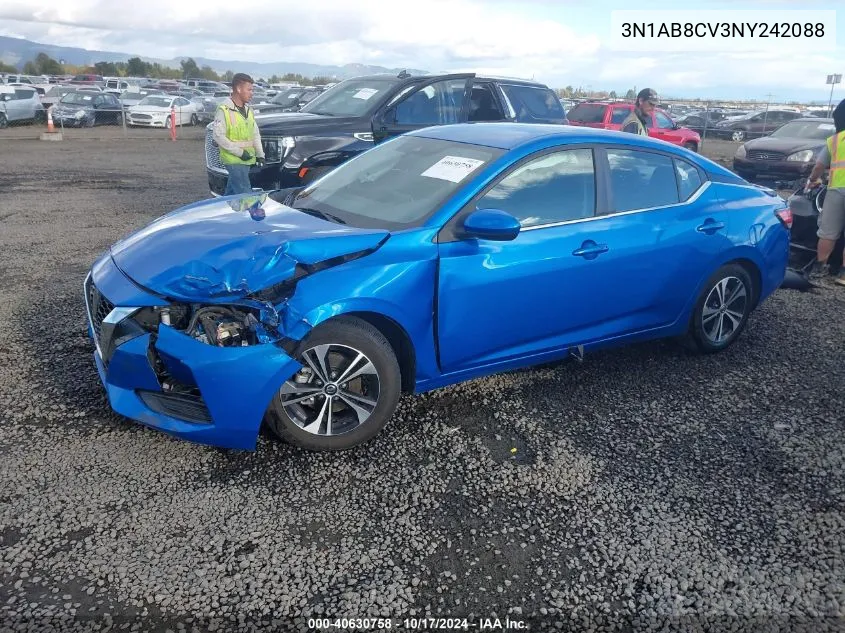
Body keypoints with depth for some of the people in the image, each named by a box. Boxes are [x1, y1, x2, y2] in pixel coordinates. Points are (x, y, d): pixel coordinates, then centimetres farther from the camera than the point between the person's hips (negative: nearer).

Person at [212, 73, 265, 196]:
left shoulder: (248, 109, 13)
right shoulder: (224, 110, -11)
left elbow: (255, 133, 18)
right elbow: (219, 136, -15)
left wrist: (260, 154, 7)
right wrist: (239, 152, -19)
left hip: (246, 160, 7)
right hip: (234, 160, -7)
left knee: (231, 193, 16)